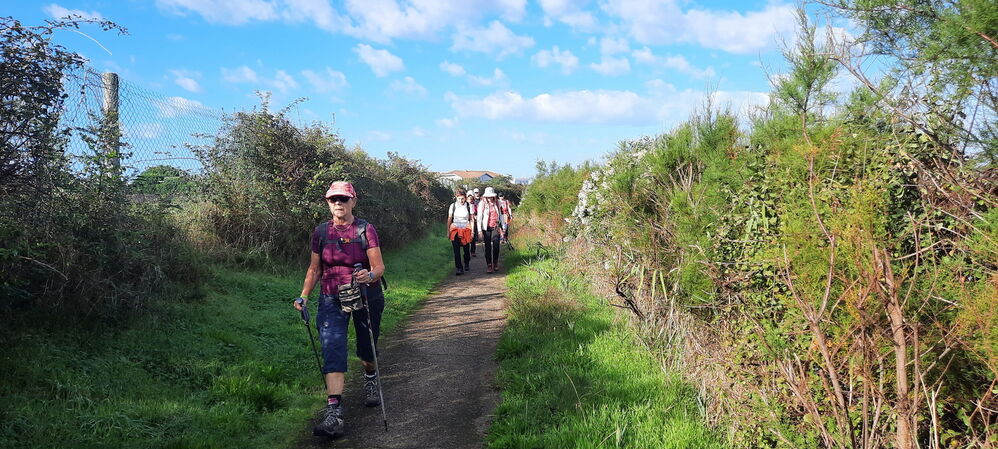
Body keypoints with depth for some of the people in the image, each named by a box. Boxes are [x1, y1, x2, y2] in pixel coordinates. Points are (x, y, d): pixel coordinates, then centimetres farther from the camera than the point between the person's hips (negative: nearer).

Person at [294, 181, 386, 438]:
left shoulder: (366, 230, -6)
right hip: (331, 299, 1)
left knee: (366, 348, 13)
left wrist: (370, 275, -32)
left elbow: (379, 266, -10)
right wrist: (304, 296, -2)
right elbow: (314, 269, 9)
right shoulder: (321, 233, 2)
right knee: (332, 352, -13)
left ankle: (370, 377, 48)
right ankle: (334, 412, -18)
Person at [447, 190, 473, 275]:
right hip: (455, 229, 0)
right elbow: (449, 219, 5)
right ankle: (459, 268, -6)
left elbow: (471, 219, 5)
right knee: (456, 250, -9)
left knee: (467, 250, 5)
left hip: (466, 229, 0)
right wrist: (448, 232, 4)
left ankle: (466, 264, 33)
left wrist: (472, 231, 0)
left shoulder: (469, 206, -1)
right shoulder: (453, 206, -1)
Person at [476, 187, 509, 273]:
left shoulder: (497, 203, 5)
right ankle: (489, 265, 9)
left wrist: (503, 228, 8)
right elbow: (479, 218, -4)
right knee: (488, 247, 0)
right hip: (486, 228, -2)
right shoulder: (482, 204, -4)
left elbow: (501, 216, 12)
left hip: (496, 227, 2)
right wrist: (479, 231, -9)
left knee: (496, 246, -3)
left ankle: (495, 263, 16)